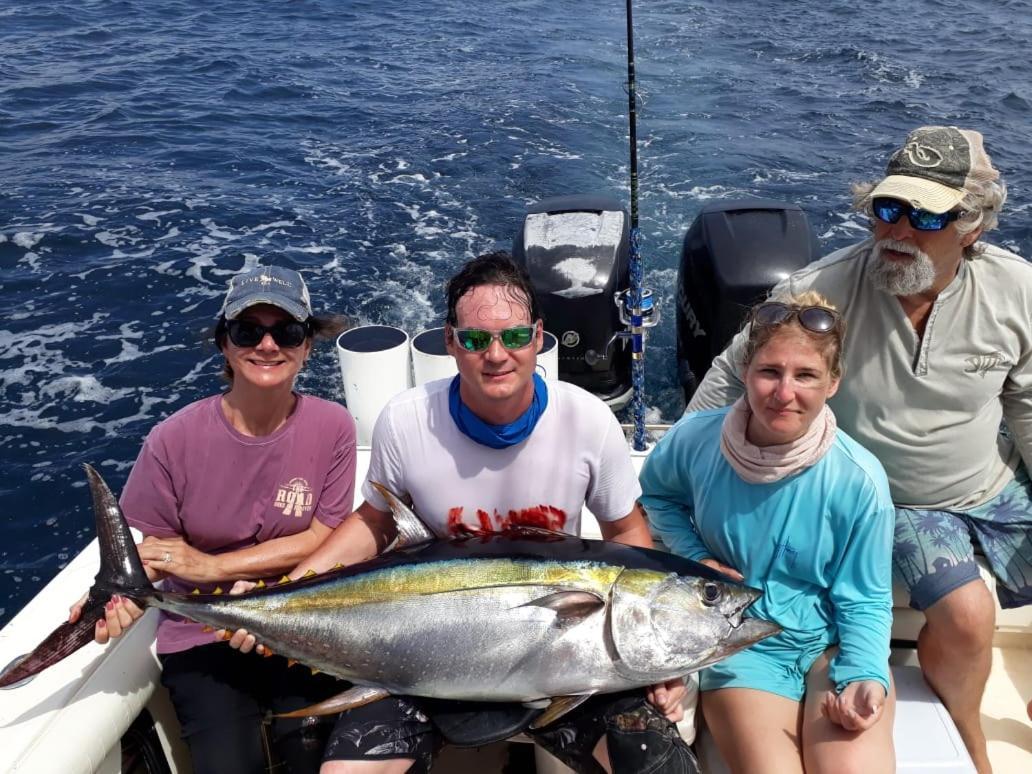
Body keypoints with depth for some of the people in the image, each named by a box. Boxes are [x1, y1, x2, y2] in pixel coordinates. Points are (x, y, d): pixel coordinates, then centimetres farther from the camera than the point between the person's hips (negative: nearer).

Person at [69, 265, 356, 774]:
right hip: (201, 636, 0)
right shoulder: (175, 440, -12)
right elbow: (150, 549, -2)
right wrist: (122, 596, -24)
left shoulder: (330, 427, -11)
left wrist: (212, 566, -16)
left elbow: (322, 540, -9)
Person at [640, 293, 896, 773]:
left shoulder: (859, 480, -16)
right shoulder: (695, 440, -13)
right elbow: (656, 492, 11)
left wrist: (866, 678, -22)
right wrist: (694, 555, -4)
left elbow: (864, 602, -5)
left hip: (833, 641, 0)